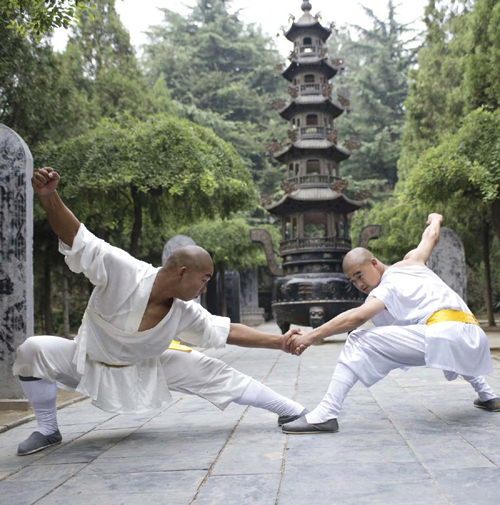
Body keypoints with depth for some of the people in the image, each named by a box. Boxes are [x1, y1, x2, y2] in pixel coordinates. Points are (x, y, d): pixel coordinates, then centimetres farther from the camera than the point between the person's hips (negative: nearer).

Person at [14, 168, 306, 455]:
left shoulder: (185, 313, -18)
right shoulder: (121, 270, -34)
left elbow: (229, 331, -7)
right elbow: (75, 238, -37)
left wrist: (279, 342, -10)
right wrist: (50, 197, -53)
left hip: (143, 369, 3)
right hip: (88, 363, -2)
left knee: (213, 373, -6)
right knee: (33, 351, -30)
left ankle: (292, 411, 9)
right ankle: (48, 431, -6)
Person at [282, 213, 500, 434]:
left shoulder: (386, 289, 5)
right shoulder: (410, 263, 24)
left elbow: (357, 317, -12)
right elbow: (431, 235, 40)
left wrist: (310, 336, -15)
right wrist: (435, 219, 63)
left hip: (445, 331, -9)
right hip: (475, 340, 9)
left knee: (359, 340, -10)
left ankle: (325, 415, -21)